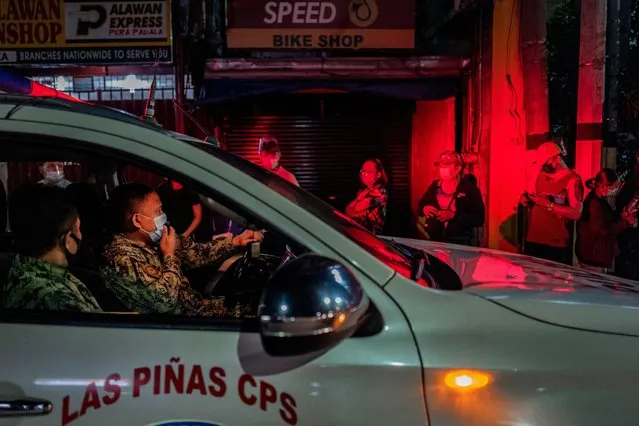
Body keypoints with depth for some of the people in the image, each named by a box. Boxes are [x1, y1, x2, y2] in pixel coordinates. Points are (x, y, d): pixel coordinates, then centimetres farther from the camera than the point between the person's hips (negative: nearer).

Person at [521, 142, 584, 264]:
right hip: (532, 239, 6)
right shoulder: (541, 175, 13)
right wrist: (529, 202, 2)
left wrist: (549, 205, -22)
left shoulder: (573, 180, -8)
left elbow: (576, 213, -16)